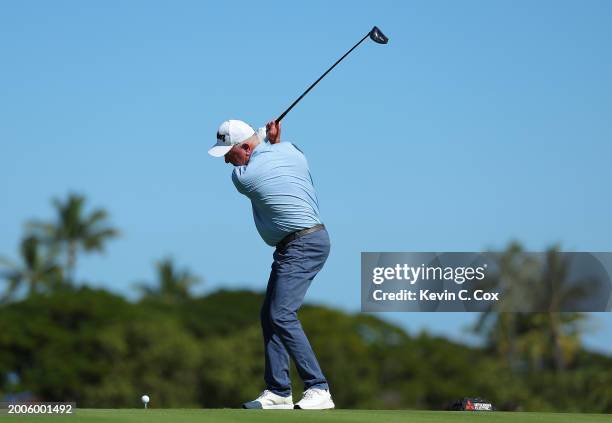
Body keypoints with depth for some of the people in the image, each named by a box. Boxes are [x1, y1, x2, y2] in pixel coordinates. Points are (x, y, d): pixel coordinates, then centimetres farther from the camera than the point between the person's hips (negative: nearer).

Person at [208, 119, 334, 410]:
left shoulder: (243, 177, -15)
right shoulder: (290, 149, 3)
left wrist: (267, 138, 12)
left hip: (302, 246, -10)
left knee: (282, 315, -18)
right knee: (269, 316, 9)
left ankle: (318, 390, -21)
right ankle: (278, 393, 8)